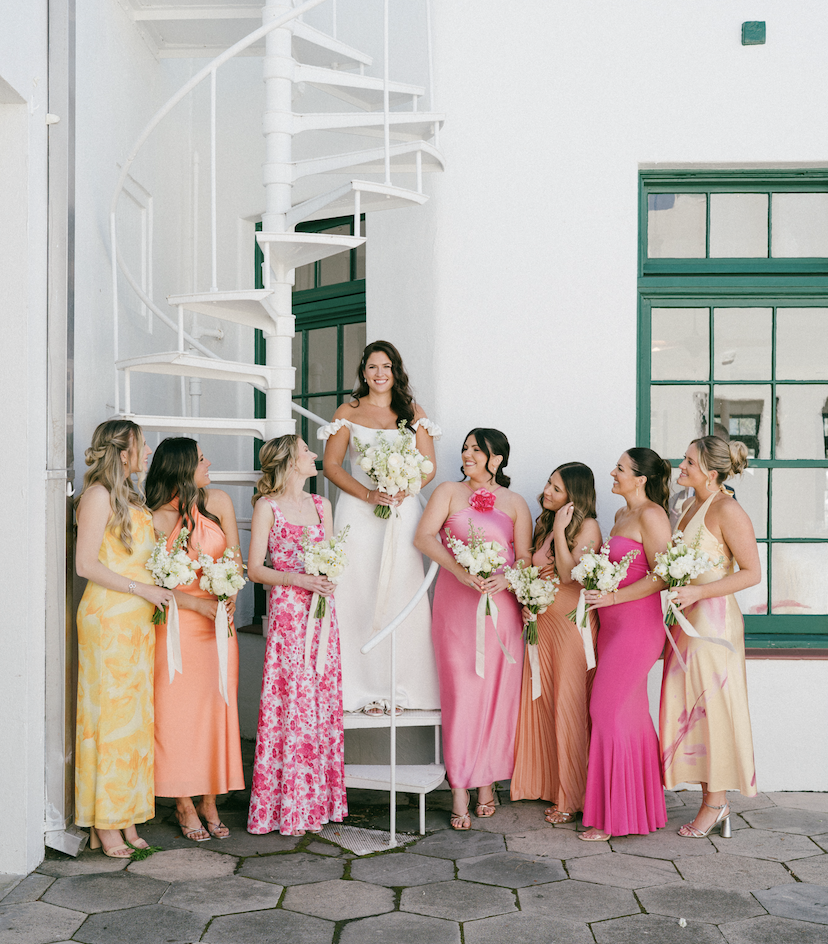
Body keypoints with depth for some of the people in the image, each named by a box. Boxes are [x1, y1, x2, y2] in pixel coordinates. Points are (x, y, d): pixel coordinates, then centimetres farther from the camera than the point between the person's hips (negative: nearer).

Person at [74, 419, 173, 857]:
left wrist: (157, 591, 10)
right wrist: (142, 589, -14)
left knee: (134, 716, 8)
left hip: (138, 619, 8)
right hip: (108, 616, -8)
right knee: (109, 714, -4)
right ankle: (105, 825, 3)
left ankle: (126, 818, 14)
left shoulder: (131, 498, 18)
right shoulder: (99, 494, -8)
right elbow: (86, 563, -14)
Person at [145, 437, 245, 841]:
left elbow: (236, 558, 4)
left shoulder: (218, 501, 2)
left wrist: (230, 596, -13)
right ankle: (185, 806, 12)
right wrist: (200, 605, -17)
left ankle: (210, 802, 15)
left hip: (218, 619, 3)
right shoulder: (155, 519, -8)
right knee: (178, 711, -1)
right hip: (176, 621, -3)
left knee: (217, 708, 5)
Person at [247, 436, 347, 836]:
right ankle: (288, 807, 4)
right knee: (292, 703, -5)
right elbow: (255, 569, -5)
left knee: (323, 702, 5)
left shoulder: (321, 505, 15)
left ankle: (319, 800, 13)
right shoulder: (267, 506, -1)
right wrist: (299, 579, -16)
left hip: (322, 612, 5)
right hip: (288, 612, -5)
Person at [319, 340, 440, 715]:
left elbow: (429, 466, 7)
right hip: (358, 512, -1)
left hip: (404, 511, 1)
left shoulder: (413, 412, 13)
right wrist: (368, 494, -10)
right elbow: (331, 465, 4)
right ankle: (365, 689, 0)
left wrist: (402, 490, -12)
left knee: (402, 596, -4)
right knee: (359, 596, -5)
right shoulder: (348, 412, 10)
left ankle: (402, 688, 3)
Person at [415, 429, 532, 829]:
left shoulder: (514, 503, 11)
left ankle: (487, 782, 15)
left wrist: (506, 578, -16)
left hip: (501, 605, 1)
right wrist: (460, 570, -18)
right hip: (456, 603, -1)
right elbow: (424, 537, -5)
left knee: (497, 694, 2)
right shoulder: (449, 491, 8)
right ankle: (459, 792, 1)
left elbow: (526, 558, 6)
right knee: (460, 693, -3)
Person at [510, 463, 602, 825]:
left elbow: (569, 575, -18)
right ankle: (548, 785, 18)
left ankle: (574, 797, 6)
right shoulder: (543, 525, 13)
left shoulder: (588, 527, -8)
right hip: (542, 621, 7)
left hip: (572, 623, -7)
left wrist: (560, 530, -18)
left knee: (571, 708, -3)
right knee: (541, 702, 7)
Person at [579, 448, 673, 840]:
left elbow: (662, 576, -17)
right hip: (614, 626, 9)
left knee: (610, 713, -6)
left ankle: (613, 816, 3)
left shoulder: (651, 515, -12)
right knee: (631, 714, 12)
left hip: (637, 627, -9)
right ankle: (640, 805, 21)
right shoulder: (623, 515, 16)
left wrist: (615, 596, -21)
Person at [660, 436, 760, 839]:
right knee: (692, 709, 8)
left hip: (713, 619, -8)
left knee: (712, 707, 0)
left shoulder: (727, 510, -13)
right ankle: (715, 804, 17)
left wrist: (697, 592, -21)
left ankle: (715, 801, 12)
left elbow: (752, 572, -15)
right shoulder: (689, 506, 12)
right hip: (686, 618, 8)